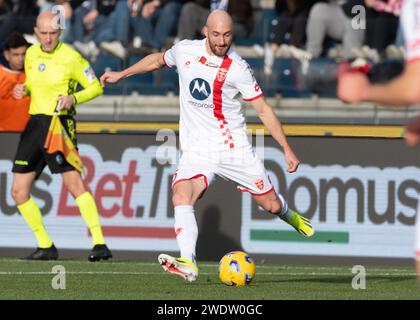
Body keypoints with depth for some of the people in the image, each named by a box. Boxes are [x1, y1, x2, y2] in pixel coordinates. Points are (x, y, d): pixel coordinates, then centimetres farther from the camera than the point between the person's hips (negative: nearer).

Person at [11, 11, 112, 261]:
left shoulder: (71, 58, -8)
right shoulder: (31, 54, 10)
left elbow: (96, 87, -2)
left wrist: (73, 98, -19)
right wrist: (24, 89, 4)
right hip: (34, 125, 7)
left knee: (74, 182, -22)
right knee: (19, 191, 3)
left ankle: (100, 244, -24)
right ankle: (46, 247, 13)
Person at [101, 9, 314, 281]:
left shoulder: (237, 68, -11)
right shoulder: (185, 50, -2)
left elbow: (263, 109, -6)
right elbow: (159, 59, 22)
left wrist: (287, 149, -8)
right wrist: (121, 74, 27)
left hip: (234, 147, -2)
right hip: (197, 151, 2)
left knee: (271, 204, 6)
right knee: (181, 198, -26)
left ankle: (291, 217, 44)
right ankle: (188, 264, -35)